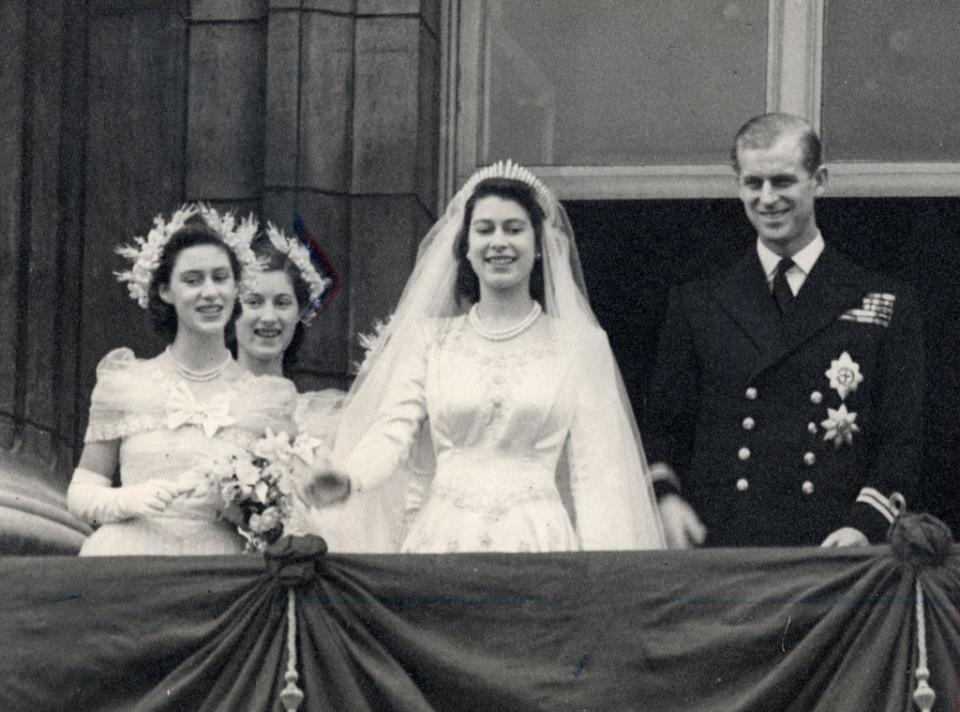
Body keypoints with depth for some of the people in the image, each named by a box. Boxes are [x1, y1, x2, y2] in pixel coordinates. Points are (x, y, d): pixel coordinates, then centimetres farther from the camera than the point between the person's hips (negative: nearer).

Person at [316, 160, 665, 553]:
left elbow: (592, 470, 3)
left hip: (539, 538, -1)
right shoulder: (429, 338, 10)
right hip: (444, 536, 1)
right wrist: (345, 478, -22)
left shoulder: (579, 344, 6)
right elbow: (393, 430, -1)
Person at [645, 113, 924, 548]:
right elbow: (664, 426, 15)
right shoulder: (696, 305, 13)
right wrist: (665, 494, -5)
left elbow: (901, 441, 4)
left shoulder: (887, 307, 8)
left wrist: (865, 525, -11)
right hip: (718, 548, 1)